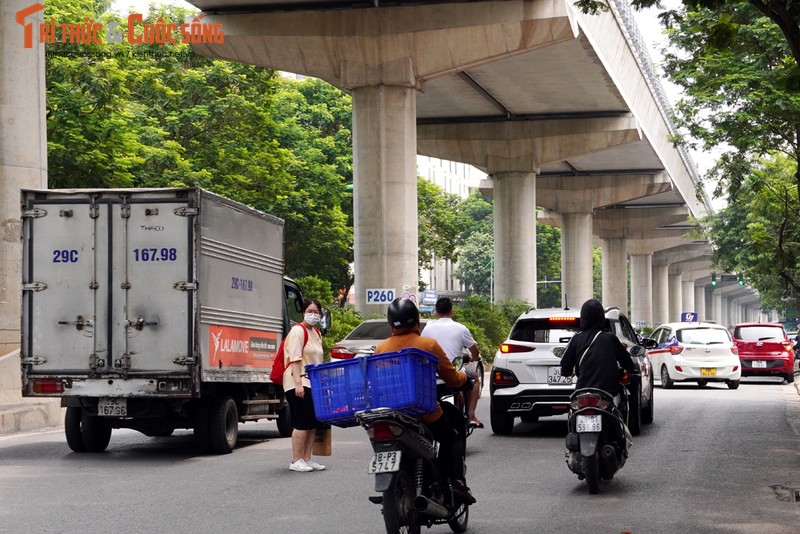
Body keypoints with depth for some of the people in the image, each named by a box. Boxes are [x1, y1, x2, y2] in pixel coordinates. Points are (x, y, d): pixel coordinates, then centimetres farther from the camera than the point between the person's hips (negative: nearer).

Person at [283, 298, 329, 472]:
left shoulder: (316, 334, 19)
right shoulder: (298, 331, -8)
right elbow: (295, 359, -16)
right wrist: (298, 383, -23)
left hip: (313, 384, 9)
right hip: (299, 383, -9)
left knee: (313, 423, 8)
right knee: (302, 423, -11)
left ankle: (307, 459, 15)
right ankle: (296, 461, -6)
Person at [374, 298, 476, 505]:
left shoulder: (381, 347, 0)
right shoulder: (428, 345, -7)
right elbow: (452, 379, 1)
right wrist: (463, 375, 23)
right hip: (425, 412, -3)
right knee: (451, 439, 21)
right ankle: (457, 482, 4)